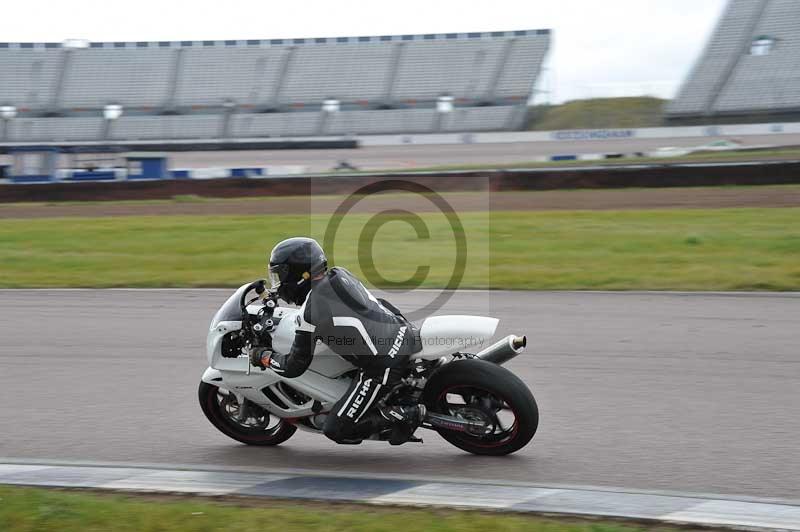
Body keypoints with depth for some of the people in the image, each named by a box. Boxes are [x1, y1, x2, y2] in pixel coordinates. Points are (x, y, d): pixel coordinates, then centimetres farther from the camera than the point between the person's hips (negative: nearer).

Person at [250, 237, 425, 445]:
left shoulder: (309, 313, -12)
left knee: (336, 430, 2)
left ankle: (406, 416, -6)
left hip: (383, 367, -8)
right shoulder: (340, 274, 9)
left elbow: (294, 367, -4)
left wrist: (264, 358, 13)